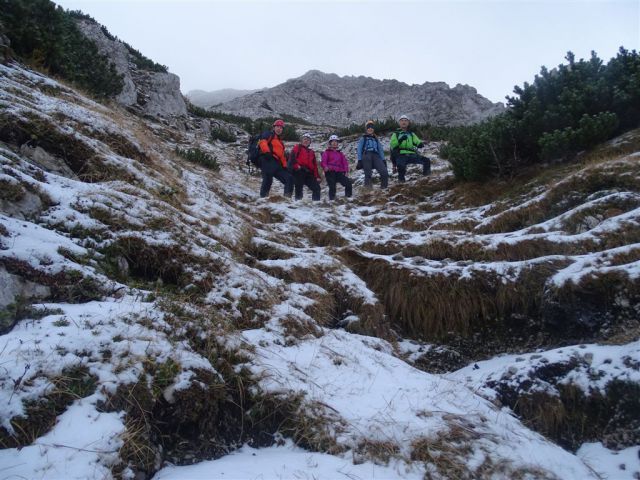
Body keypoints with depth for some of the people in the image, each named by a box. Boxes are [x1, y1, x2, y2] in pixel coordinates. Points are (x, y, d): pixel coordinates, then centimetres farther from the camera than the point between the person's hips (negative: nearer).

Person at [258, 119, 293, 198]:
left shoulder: (280, 142, 37)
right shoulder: (268, 135, 13)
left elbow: (282, 156, 32)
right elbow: (262, 142, -9)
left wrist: (285, 166, 16)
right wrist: (267, 152, -27)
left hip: (277, 164, 9)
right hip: (268, 160, -9)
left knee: (289, 178, 1)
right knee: (268, 179, -26)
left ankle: (287, 197, -6)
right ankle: (263, 197, -32)